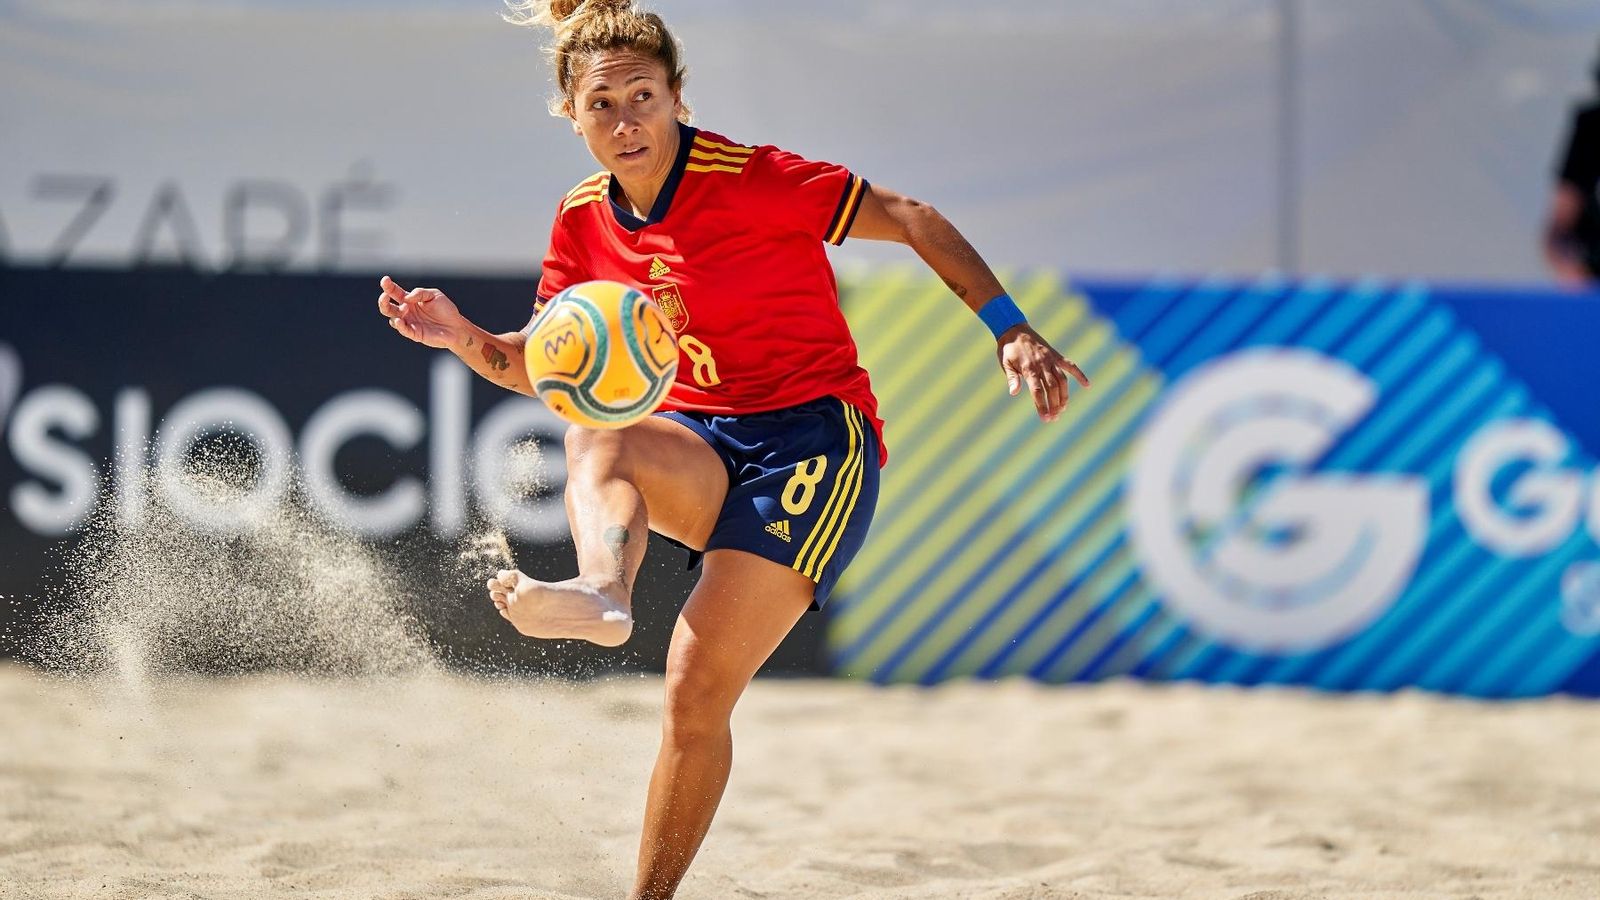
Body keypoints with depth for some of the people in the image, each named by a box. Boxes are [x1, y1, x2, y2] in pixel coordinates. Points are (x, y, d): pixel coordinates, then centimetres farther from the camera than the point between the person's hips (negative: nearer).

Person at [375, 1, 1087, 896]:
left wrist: (1012, 330, -13)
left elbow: (912, 220, -8)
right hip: (699, 446, 5)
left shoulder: (750, 180, -13)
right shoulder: (584, 219, 5)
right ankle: (602, 593, -60)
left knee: (696, 693, -16)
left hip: (813, 439, -5)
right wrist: (466, 338, -10)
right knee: (597, 437, -31)